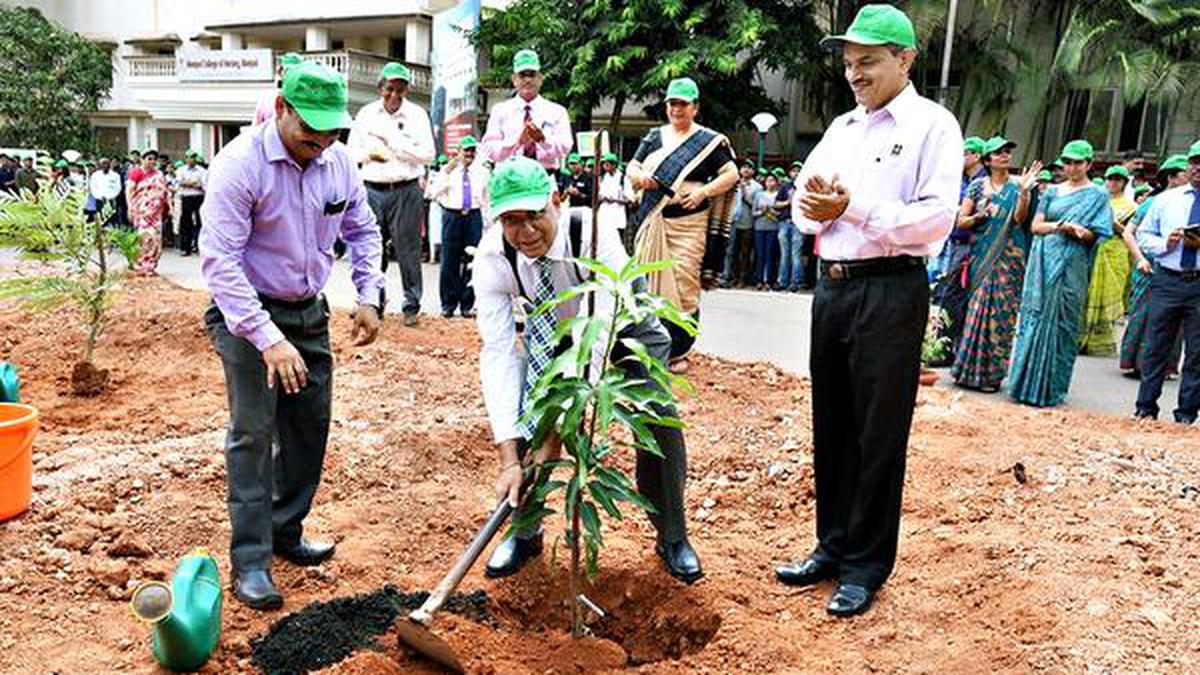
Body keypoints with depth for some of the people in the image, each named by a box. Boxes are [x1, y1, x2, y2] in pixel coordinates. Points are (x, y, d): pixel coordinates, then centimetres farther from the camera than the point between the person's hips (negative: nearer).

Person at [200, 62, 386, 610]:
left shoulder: (338, 162, -2)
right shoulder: (239, 164, -21)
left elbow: (362, 231, 13)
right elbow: (219, 261, -25)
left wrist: (369, 296, -1)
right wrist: (268, 339, -31)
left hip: (309, 312, 6)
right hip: (248, 316, -6)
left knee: (310, 427, 11)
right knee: (253, 434, -7)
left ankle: (286, 533, 27)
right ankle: (250, 561, 2)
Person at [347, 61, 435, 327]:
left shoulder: (417, 115, 3)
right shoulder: (366, 114, 10)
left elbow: (428, 154, -6)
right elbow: (352, 151, 13)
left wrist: (391, 141, -11)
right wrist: (369, 154, -8)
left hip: (406, 190, -2)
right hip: (372, 190, 2)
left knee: (408, 250, -1)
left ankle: (411, 306, 7)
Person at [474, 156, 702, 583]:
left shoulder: (595, 237, -39)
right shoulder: (493, 257, -29)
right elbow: (497, 352, -34)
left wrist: (555, 435, -48)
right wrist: (509, 460, -41)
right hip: (553, 327, 3)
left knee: (658, 416, -18)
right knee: (521, 410, -15)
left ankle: (672, 538, 6)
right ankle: (525, 532, 8)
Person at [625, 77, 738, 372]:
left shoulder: (708, 141, 4)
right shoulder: (654, 137, 17)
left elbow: (731, 174, 0)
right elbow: (631, 168, 17)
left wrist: (704, 191, -15)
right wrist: (639, 177, -7)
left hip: (688, 223, -4)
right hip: (653, 221, 4)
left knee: (684, 286, -9)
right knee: (651, 282, 2)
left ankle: (678, 352, -2)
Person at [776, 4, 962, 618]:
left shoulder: (932, 125, -3)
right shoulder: (842, 127, 16)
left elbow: (935, 219, -15)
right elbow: (804, 210, 14)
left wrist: (851, 209, -18)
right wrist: (814, 205, -9)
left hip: (891, 293, -6)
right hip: (832, 287, 7)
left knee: (878, 436, 2)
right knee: (830, 427, 13)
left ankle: (867, 565, 15)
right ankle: (833, 546, 27)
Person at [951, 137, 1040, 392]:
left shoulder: (1017, 184, 4)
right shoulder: (977, 186, 7)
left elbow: (1019, 219, -9)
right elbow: (960, 221, 7)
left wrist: (1024, 191, -19)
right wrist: (978, 217, -12)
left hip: (1007, 257, -1)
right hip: (981, 256, 1)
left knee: (999, 309, -4)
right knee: (978, 307, 1)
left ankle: (989, 372, 2)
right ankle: (971, 369, 10)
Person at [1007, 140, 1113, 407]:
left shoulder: (1097, 195, 6)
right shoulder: (1053, 191, 15)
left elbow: (1095, 235, 0)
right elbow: (1036, 226, 8)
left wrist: (1077, 230, -20)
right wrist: (1058, 226, -10)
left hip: (1071, 266, -3)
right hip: (1043, 261, 3)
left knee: (1060, 322, -5)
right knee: (1034, 317, 0)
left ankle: (1050, 389, 0)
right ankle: (1026, 383, 6)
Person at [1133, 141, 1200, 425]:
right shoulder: (1165, 199, 9)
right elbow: (1143, 235, 11)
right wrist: (1165, 244, -8)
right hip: (1167, 281, 1)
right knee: (1156, 347, 6)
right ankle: (1146, 408, 15)